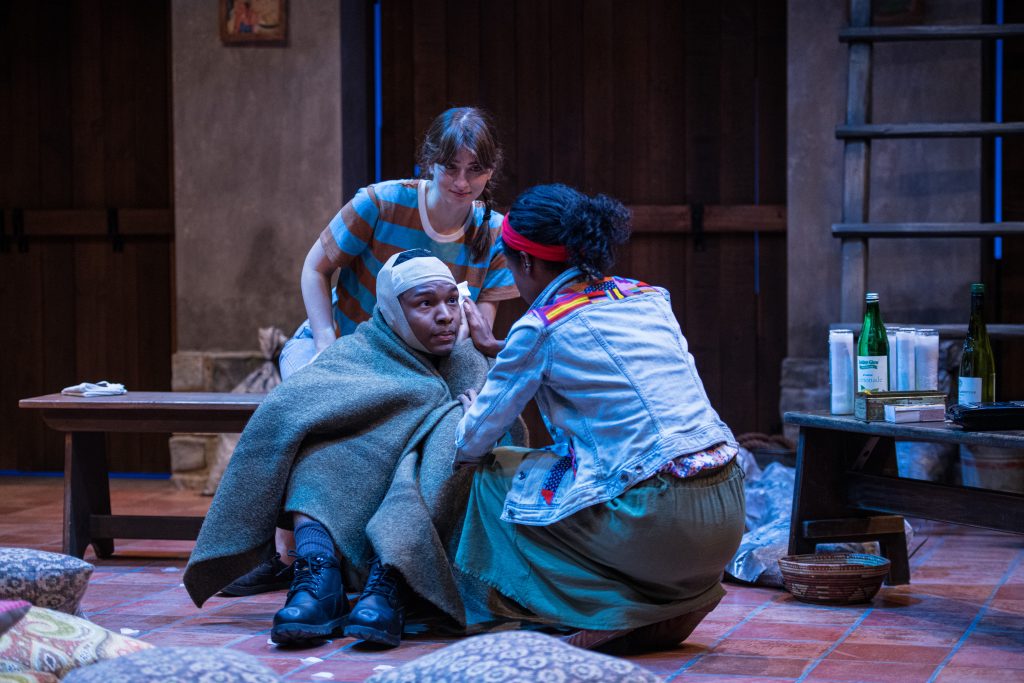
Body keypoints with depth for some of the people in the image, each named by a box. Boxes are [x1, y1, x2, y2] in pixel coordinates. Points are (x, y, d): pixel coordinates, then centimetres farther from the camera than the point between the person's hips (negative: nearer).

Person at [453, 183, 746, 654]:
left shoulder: (540, 328, -4)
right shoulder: (647, 298, 14)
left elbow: (472, 445, 6)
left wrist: (472, 414, 29)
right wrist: (498, 349, 44)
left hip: (659, 521, -7)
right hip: (729, 511, 7)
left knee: (495, 478, 13)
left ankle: (622, 610, 3)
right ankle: (682, 596, 16)